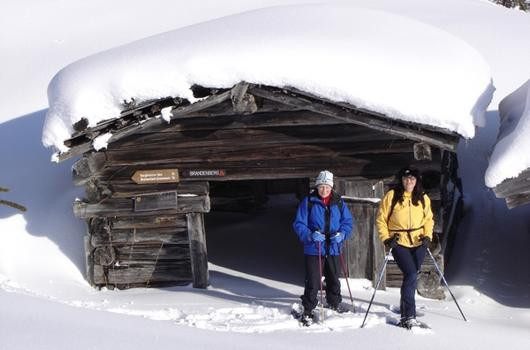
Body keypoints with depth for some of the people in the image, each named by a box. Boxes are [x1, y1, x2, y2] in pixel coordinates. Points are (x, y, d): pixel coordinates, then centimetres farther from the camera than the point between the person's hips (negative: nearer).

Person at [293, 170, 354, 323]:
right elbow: (299, 224, -4)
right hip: (313, 249, -3)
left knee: (334, 279, 17)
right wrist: (310, 235, -21)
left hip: (333, 249, 3)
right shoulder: (308, 202, -4)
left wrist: (341, 234, -11)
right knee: (312, 281, -6)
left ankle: (334, 305, 36)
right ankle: (308, 310, 4)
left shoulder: (338, 203, 5)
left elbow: (348, 222, 8)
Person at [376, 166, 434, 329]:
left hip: (418, 243, 4)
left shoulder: (423, 198, 6)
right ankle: (409, 316, -17)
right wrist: (386, 238, -8)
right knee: (411, 275, -17)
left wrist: (428, 236, 2)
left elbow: (428, 219, 17)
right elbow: (381, 219, 1)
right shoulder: (392, 196, -4)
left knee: (411, 276, 8)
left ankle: (405, 307, 29)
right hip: (399, 243, -4)